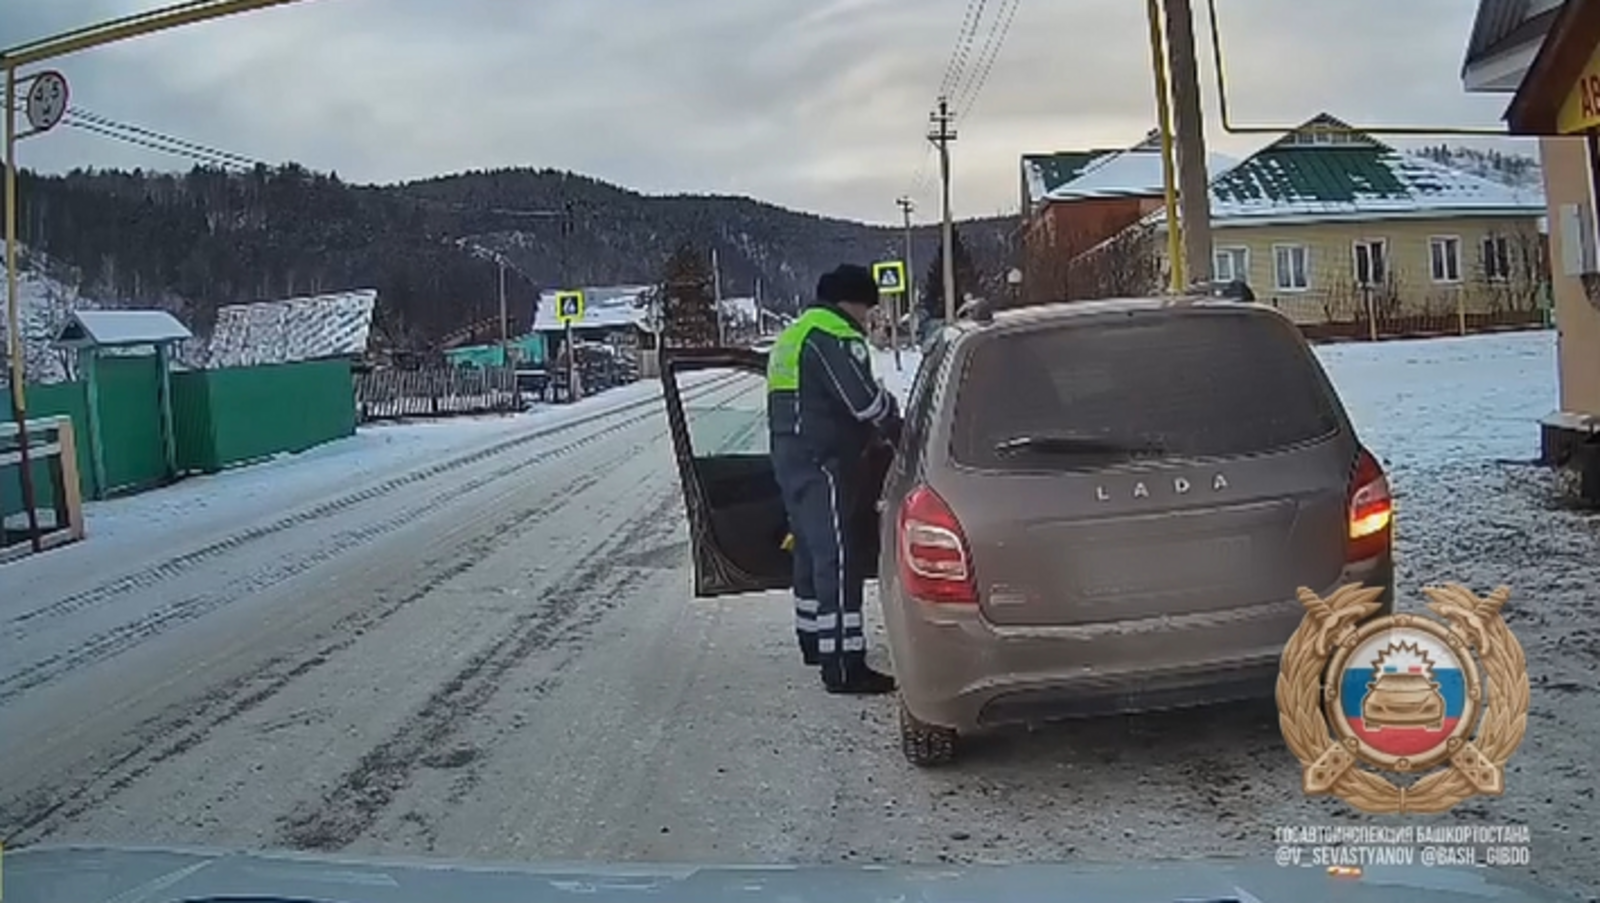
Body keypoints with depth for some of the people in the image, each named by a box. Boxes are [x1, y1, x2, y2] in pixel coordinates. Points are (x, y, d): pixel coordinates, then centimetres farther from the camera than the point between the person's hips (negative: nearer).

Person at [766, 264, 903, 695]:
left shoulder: (794, 335, 20)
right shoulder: (835, 337, -13)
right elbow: (866, 400, -20)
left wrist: (874, 431, 14)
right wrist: (897, 429, -2)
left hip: (791, 457, 11)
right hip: (821, 464, -11)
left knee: (811, 551, 22)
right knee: (837, 560, -12)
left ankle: (814, 640, 36)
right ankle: (844, 666, -14)